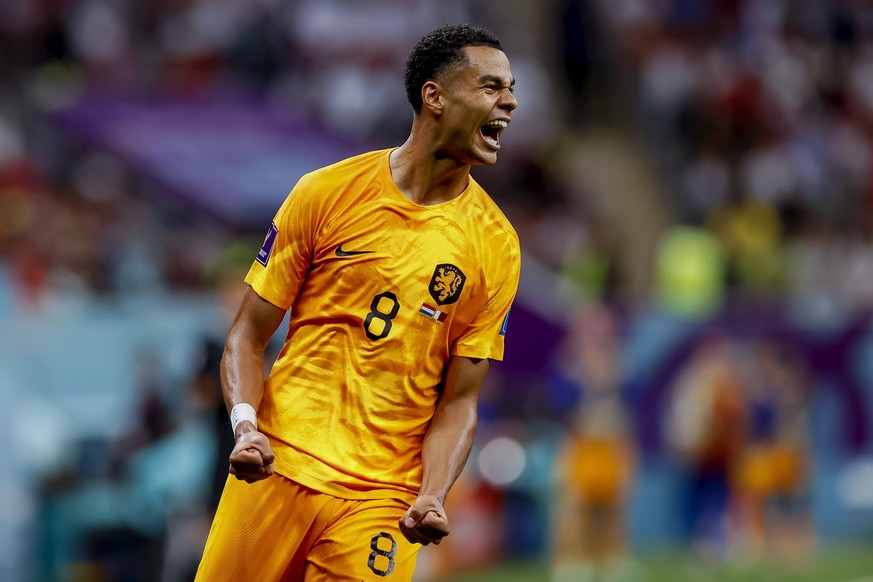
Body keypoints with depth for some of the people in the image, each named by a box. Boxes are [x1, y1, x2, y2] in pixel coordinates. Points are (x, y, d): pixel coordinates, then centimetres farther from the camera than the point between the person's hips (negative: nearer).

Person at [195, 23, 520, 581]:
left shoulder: (496, 245, 3)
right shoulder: (325, 193, 1)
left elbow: (459, 400, 3)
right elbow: (247, 337, 5)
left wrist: (431, 497, -14)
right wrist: (246, 424, -13)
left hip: (382, 496, 0)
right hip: (277, 467, 0)